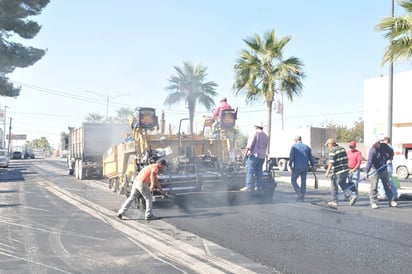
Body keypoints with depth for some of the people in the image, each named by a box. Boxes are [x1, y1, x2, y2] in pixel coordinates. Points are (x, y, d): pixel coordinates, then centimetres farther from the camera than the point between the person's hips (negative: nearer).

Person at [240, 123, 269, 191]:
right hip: (262, 156, 8)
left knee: (250, 170, -10)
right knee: (259, 172, 11)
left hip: (254, 154, -8)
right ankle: (259, 186, 10)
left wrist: (247, 149, -19)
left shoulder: (256, 133, -2)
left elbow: (251, 142, -15)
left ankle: (249, 186, -16)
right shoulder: (266, 136, 20)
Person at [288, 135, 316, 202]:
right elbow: (311, 157, 11)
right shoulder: (307, 147, 13)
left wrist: (290, 165, -2)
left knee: (293, 180, 6)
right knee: (303, 181, 10)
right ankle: (302, 197, 12)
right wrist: (312, 165, 19)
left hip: (297, 167, -4)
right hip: (305, 167, 5)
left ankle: (299, 194, -9)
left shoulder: (294, 147, 0)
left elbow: (291, 157, -10)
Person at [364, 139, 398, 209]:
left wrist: (389, 158, -1)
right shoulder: (372, 151, -23)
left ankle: (391, 201, 24)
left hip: (384, 170, 5)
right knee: (374, 187, -6)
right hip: (375, 171, -5)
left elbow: (391, 151, 13)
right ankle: (373, 202, 0)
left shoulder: (384, 146, -7)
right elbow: (369, 162, -30)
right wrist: (366, 171, -37)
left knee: (388, 186, 14)